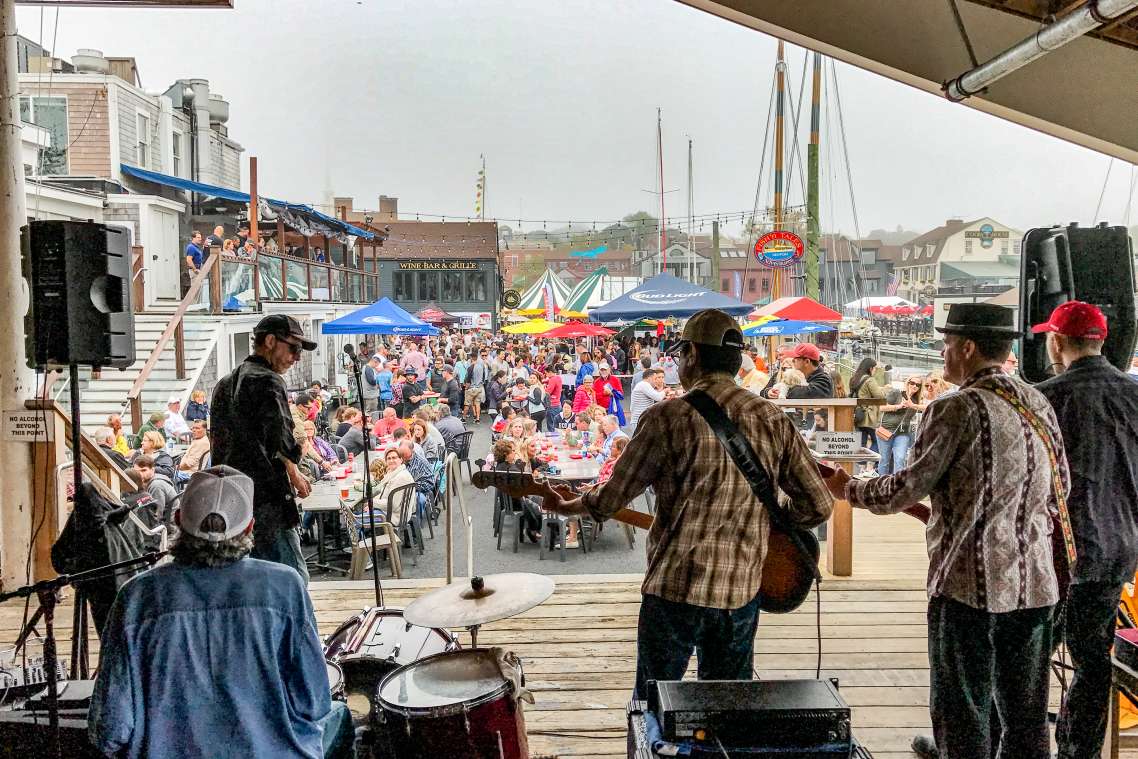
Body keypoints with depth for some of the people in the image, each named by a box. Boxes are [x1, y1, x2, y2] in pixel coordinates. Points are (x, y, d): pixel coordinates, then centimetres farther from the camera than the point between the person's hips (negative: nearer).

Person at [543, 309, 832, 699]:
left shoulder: (667, 418, -12)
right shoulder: (774, 419, -1)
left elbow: (610, 499, -5)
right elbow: (819, 505, 1)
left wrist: (564, 506, 14)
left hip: (675, 590, -4)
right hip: (742, 591, 4)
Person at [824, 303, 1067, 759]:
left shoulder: (957, 410, -14)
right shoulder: (1039, 405, 8)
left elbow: (905, 490, -15)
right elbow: (1060, 489, 16)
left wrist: (848, 490, 4)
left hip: (969, 585, -7)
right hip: (1036, 586, 7)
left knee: (963, 716, 6)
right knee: (1026, 718, 16)